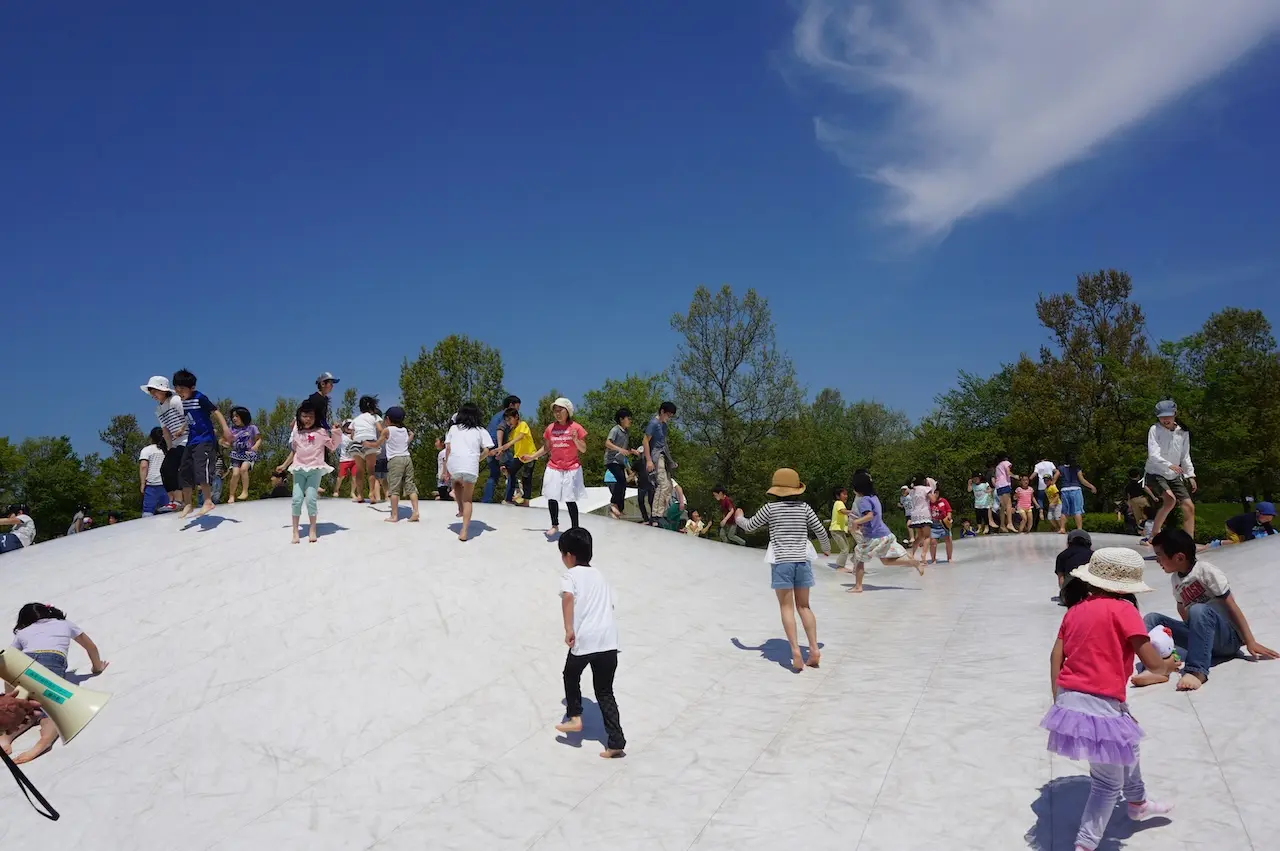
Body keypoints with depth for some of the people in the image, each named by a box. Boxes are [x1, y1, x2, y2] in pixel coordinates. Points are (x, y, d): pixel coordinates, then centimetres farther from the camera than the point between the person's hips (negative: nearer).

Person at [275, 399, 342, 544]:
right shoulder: (296, 433, 11)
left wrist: (336, 434, -13)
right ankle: (295, 531, 3)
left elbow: (333, 446, 2)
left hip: (315, 469, -3)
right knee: (297, 499, -4)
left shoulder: (321, 432, 1)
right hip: (299, 470, 3)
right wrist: (284, 466, 26)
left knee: (311, 499, -10)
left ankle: (313, 529, 4)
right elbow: (294, 452, 21)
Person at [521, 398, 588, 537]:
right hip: (553, 468, 4)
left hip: (571, 469, -4)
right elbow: (546, 448, 15)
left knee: (570, 500, -5)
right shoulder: (550, 428, 5)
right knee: (552, 498, 4)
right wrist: (531, 457, 10)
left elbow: (583, 449, -2)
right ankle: (554, 525, 22)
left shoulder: (576, 428, -5)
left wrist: (576, 439, -20)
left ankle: (575, 528, 4)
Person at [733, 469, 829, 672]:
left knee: (787, 607, 1)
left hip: (782, 561, -3)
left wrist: (739, 517, 29)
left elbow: (749, 526, 7)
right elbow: (820, 531, 9)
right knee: (804, 606, 12)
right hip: (802, 560, 3)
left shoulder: (771, 508, -3)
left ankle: (795, 651, -10)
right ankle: (814, 649, 5)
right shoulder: (804, 507, 4)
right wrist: (827, 549, 29)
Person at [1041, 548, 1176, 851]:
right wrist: (1169, 664, 12)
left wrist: (1059, 699, 16)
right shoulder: (1122, 609, -10)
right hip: (1099, 706, -8)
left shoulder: (1076, 608, 9)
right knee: (1109, 783, 9)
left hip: (1070, 700, 8)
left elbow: (1056, 655, 10)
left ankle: (1138, 803, 56)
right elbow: (1152, 663, -10)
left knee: (1128, 747, 34)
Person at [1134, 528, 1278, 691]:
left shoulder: (1206, 571, -12)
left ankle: (1196, 671, -42)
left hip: (1228, 637, -7)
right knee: (1152, 619, -6)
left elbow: (1232, 607, -12)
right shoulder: (1175, 579, 8)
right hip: (1201, 636, 7)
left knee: (1199, 610, -35)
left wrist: (1250, 642, -15)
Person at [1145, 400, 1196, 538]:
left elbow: (1185, 457, 14)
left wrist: (1190, 475, 5)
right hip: (1155, 474, -6)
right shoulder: (1155, 430, -10)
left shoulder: (1183, 432, 4)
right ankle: (1154, 534, -16)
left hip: (1174, 476, 6)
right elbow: (1153, 455, -21)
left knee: (1189, 506, -2)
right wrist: (1169, 465, -36)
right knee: (1170, 499, -28)